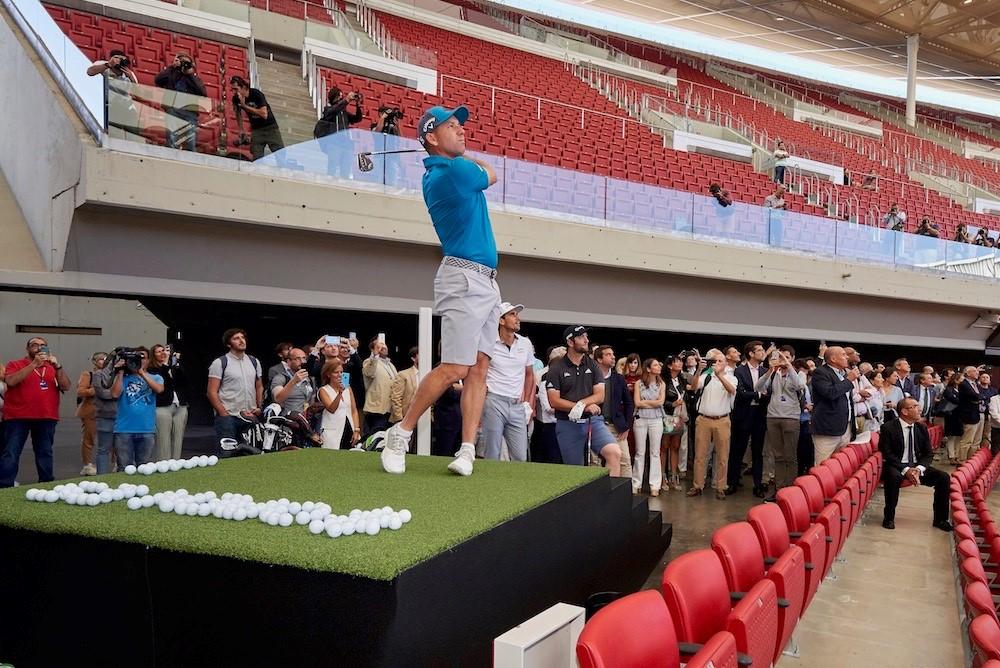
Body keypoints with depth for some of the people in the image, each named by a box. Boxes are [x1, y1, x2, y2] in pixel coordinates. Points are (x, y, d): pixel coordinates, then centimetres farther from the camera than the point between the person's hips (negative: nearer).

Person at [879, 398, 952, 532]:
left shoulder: (922, 428, 7)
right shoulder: (888, 428, -10)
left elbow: (928, 454, 6)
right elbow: (887, 455, -13)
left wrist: (919, 469, -14)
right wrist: (906, 470, -24)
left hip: (917, 466, 5)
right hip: (897, 466, -5)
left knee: (944, 477, -14)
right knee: (894, 476, -38)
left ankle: (940, 519, 1)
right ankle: (888, 517, -20)